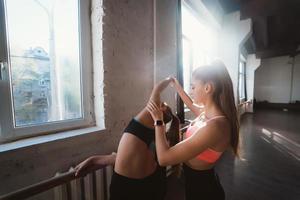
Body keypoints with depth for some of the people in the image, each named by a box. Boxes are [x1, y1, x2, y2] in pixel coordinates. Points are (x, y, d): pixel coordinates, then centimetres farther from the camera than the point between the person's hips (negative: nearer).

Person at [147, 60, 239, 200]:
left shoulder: (215, 126, -36)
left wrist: (158, 121, -23)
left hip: (202, 188, -7)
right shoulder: (208, 112, -9)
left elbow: (164, 158, -34)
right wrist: (176, 85, 20)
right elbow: (191, 105, 16)